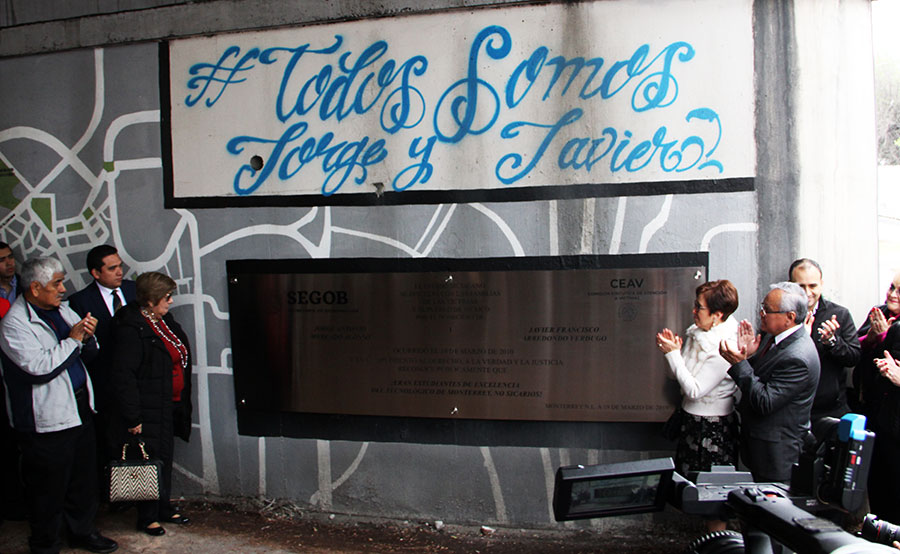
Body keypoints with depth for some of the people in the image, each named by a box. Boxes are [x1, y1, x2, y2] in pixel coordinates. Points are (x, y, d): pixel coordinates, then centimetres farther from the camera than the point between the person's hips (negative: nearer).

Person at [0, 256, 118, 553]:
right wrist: (73, 339, -16)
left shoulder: (62, 310, 8)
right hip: (47, 420, -7)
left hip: (80, 409, 7)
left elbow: (89, 354, 16)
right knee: (49, 488, 7)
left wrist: (88, 337, -6)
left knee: (83, 477, 18)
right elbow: (40, 367, -25)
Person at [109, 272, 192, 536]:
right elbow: (123, 376, -21)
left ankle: (164, 508, 32)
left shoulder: (165, 321, 8)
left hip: (169, 406, 8)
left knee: (165, 457, 18)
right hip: (148, 410, -8)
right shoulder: (131, 329, -19)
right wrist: (132, 417, -20)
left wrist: (182, 404, 16)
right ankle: (147, 518, 18)